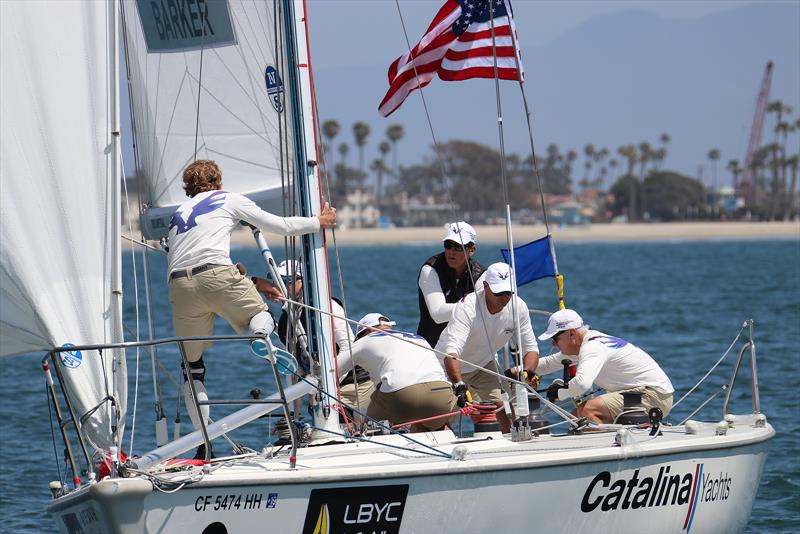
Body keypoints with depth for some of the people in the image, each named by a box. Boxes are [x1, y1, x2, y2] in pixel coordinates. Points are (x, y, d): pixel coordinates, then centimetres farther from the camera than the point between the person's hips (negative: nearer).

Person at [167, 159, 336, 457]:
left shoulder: (178, 214, 33)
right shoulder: (228, 200, 20)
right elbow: (280, 226, 22)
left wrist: (252, 283, 37)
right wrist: (319, 222, 37)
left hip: (179, 284, 3)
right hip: (217, 276, -3)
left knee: (193, 366, 14)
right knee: (260, 314, 22)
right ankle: (262, 334, -16)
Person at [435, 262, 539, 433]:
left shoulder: (518, 307, -18)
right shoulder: (467, 307, -34)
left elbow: (531, 349, -10)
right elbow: (451, 351, -45)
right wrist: (459, 386, -59)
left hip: (484, 366, 4)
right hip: (451, 367, -4)